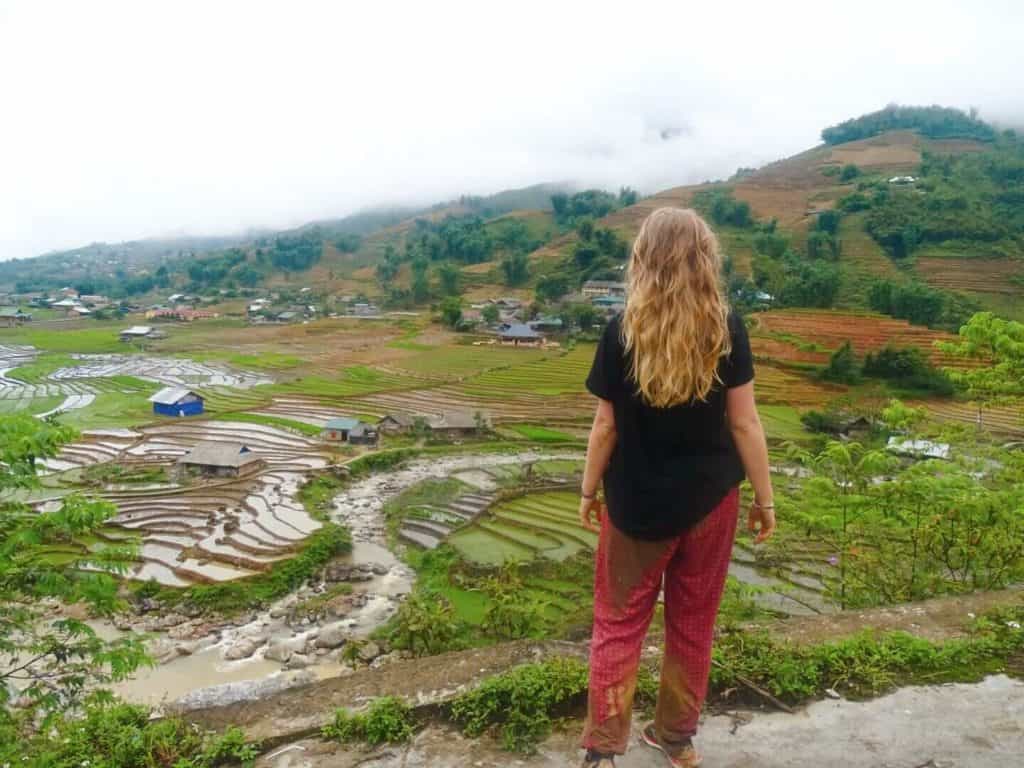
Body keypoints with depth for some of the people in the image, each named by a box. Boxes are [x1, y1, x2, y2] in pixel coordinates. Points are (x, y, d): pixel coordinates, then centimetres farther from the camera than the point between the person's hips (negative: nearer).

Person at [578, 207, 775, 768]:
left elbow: (606, 425, -8)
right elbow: (744, 422, -7)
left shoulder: (623, 331, -12)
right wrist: (764, 498, 4)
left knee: (618, 623, 13)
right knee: (693, 623, 18)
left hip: (637, 503, -1)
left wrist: (588, 491, 5)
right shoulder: (726, 328, -8)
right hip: (709, 499, 2)